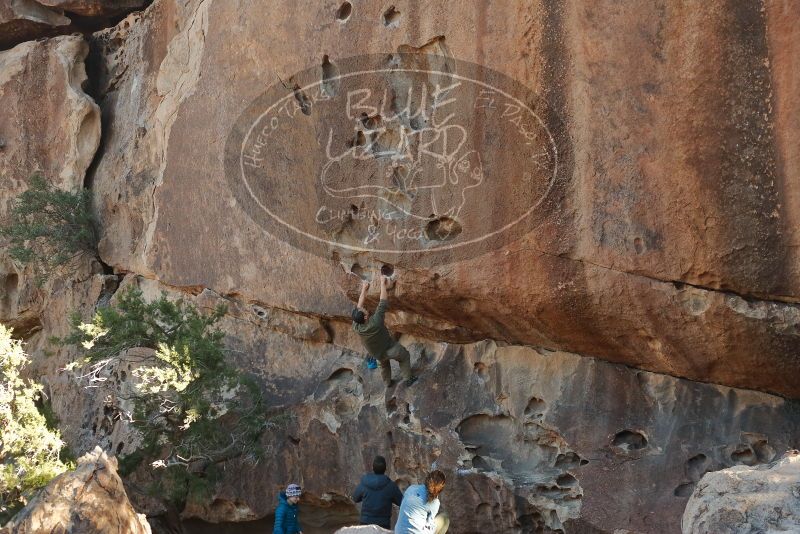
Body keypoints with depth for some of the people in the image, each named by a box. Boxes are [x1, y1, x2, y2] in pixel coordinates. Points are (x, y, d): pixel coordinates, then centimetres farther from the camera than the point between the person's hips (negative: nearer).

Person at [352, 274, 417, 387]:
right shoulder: (375, 322, -42)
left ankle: (387, 382, 52)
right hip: (389, 349, -4)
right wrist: (383, 283, -25)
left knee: (384, 365, 34)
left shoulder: (356, 327, -29)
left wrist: (364, 290, -9)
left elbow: (358, 307, -15)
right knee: (404, 356, 25)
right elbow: (383, 302, -34)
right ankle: (408, 379, 34)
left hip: (377, 354, 4)